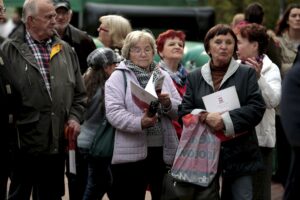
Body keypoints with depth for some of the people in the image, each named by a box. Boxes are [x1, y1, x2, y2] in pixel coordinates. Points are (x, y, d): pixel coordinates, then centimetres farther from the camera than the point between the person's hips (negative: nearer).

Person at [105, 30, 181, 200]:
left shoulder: (163, 76, 14)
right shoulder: (118, 77, 0)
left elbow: (179, 110, 10)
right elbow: (113, 112, -13)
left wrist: (168, 104, -13)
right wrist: (139, 123, -29)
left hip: (164, 151, 4)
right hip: (131, 153, -4)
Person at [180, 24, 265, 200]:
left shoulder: (247, 73, 5)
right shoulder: (195, 77, 11)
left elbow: (257, 108, -5)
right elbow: (185, 112, 5)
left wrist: (226, 120, -17)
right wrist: (206, 117, -15)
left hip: (240, 152, -1)